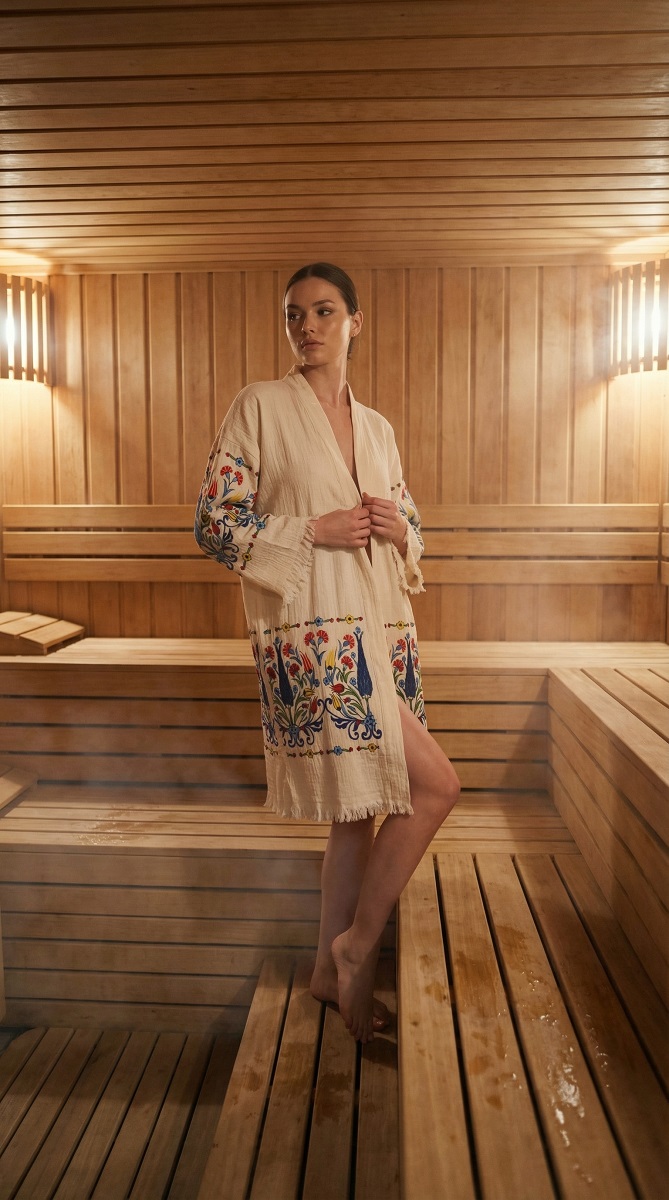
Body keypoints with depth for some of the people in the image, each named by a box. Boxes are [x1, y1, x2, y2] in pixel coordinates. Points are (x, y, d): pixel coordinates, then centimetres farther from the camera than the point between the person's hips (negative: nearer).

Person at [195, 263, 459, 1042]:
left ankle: (331, 971, 28)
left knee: (361, 804, 11)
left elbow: (410, 524, 22)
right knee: (435, 786, -12)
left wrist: (401, 532, -1)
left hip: (381, 631, 7)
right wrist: (314, 529, -15)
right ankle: (357, 945, 7)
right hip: (313, 634, -7)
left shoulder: (376, 427, 16)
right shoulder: (259, 406, -2)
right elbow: (214, 522, -7)